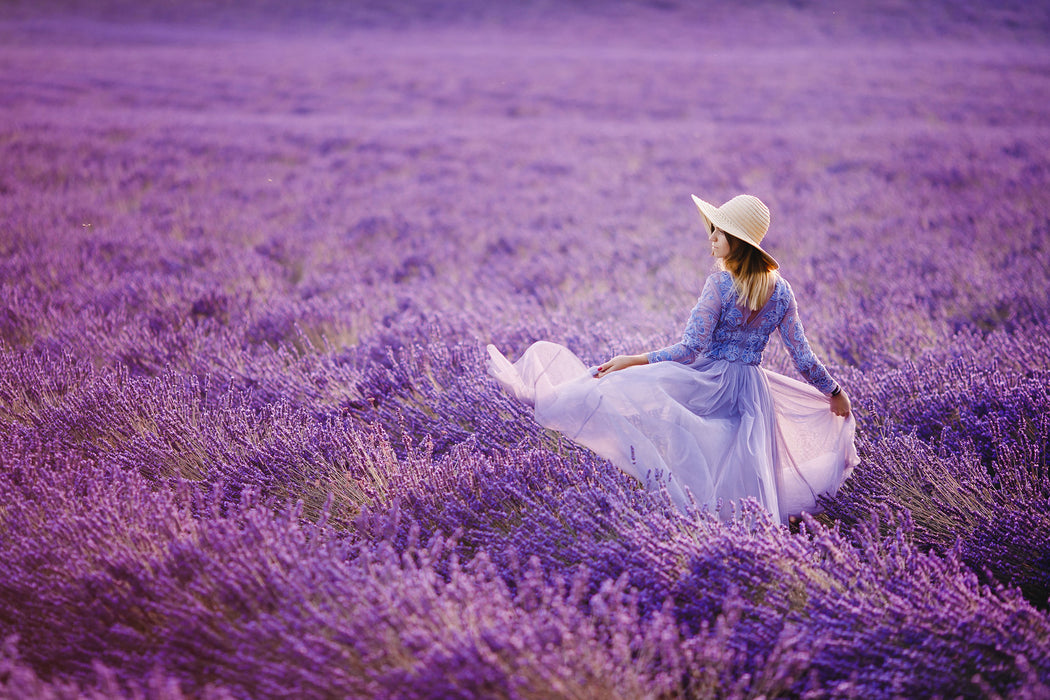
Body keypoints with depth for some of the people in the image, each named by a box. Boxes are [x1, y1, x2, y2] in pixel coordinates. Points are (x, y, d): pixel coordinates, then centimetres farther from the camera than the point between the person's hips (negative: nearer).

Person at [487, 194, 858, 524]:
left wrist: (633, 360, -17)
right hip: (752, 390, 6)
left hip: (709, 382, -5)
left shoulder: (719, 286, -16)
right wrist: (834, 390, 17)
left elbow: (690, 349, -20)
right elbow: (802, 355, 3)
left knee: (622, 386, -5)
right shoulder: (781, 290, 1)